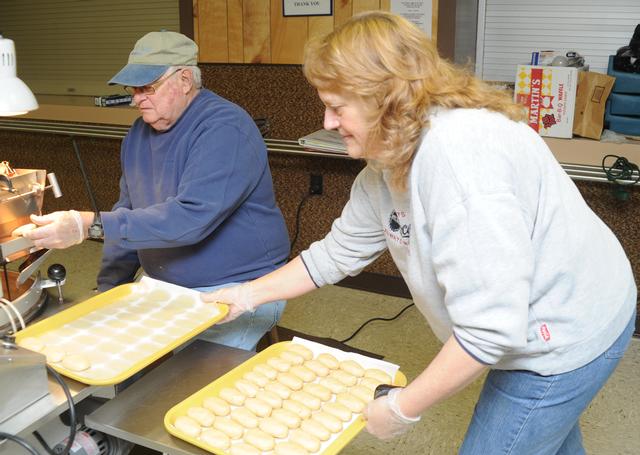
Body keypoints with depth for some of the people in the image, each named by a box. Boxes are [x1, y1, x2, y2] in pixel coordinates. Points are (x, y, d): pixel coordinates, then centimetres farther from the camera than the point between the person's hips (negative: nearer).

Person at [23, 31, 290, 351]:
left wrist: (90, 226, -33)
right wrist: (108, 289, 6)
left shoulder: (225, 130, -20)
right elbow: (128, 210, 14)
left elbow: (190, 216, -32)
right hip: (163, 286, 7)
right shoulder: (142, 130, 8)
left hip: (237, 289, -7)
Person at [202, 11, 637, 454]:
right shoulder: (391, 159, -3)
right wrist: (248, 295, 8)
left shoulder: (454, 154, -35)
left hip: (566, 333, -9)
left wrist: (402, 409, -25)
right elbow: (338, 251, 8)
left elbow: (489, 328, -36)